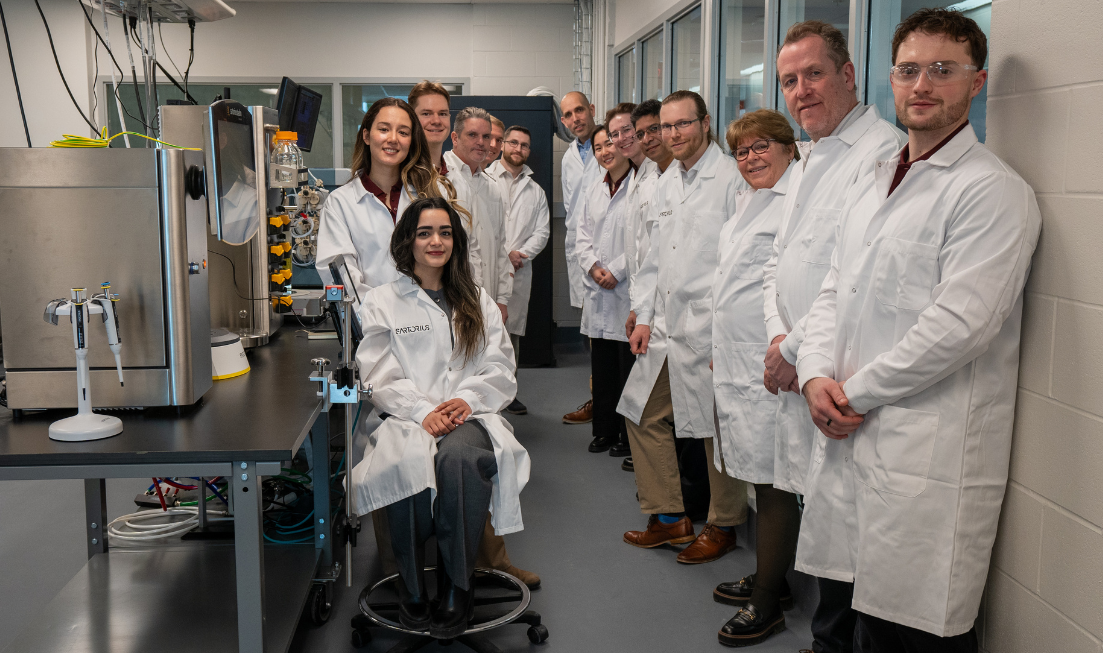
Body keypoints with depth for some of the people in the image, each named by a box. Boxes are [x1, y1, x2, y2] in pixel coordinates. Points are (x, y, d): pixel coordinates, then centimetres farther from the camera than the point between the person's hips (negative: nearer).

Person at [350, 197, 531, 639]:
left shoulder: (477, 301, 21)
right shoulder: (381, 302, 14)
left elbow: (500, 370, 12)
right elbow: (380, 379, 3)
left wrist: (467, 398, -9)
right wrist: (423, 411, -14)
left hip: (468, 418, 1)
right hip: (407, 420, -1)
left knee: (458, 457, -37)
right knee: (408, 465, -37)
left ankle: (457, 586, -23)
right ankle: (413, 591, -20)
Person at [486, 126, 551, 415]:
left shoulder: (536, 191, 18)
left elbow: (542, 231, 10)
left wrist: (520, 255, -7)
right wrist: (504, 254, -9)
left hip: (519, 271, 4)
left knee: (512, 331, 5)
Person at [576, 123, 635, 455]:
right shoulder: (593, 193, 17)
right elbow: (583, 237, 14)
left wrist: (616, 271, -14)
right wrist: (593, 266, -3)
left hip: (629, 291, -7)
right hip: (598, 292, 7)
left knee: (630, 366, -4)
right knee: (602, 367, 12)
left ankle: (634, 436, 5)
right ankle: (606, 430, 23)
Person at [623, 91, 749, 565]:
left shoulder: (732, 178, -10)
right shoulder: (667, 182, 15)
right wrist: (644, 316, 13)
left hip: (711, 325, -8)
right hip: (666, 325, 8)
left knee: (718, 427, 2)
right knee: (643, 415, 12)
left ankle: (722, 526, 21)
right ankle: (669, 516, 26)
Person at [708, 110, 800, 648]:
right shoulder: (747, 202, 18)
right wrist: (719, 350, 23)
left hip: (768, 366, -9)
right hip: (733, 362, 9)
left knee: (773, 485, 0)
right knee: (760, 482, 16)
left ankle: (766, 603, 11)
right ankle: (769, 579, 29)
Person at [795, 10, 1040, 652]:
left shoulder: (993, 190, -10)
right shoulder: (874, 182, 17)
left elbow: (957, 325, -19)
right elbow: (834, 291, 17)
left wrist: (854, 394, -12)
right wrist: (817, 375, -2)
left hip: (931, 455, -7)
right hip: (851, 440, 7)